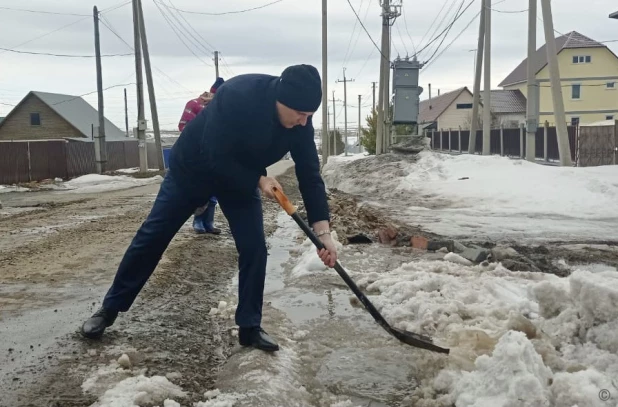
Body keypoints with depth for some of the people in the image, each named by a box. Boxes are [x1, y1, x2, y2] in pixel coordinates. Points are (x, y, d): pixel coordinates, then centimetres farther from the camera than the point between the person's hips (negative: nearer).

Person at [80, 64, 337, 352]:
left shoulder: (299, 122, -21)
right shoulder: (237, 95, -38)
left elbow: (309, 174, -17)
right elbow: (216, 157, -33)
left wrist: (323, 231, -23)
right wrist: (259, 181, -33)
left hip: (243, 177, 4)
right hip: (193, 167, -4)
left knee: (254, 248, -8)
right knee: (152, 237, 4)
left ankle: (249, 327, 7)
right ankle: (110, 308, 20)